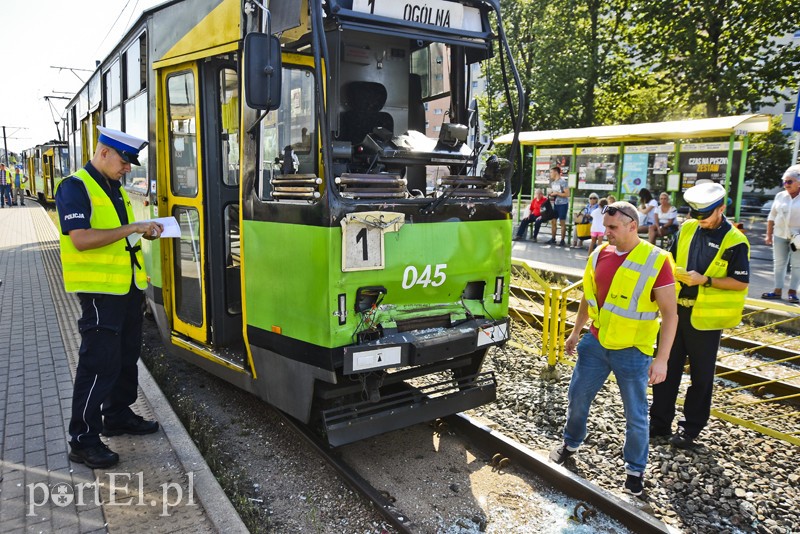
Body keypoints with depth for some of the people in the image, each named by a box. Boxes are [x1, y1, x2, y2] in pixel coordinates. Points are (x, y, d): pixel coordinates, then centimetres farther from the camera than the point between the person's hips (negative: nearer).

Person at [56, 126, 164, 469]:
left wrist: (144, 232, 3)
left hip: (128, 286, 9)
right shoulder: (75, 187, -12)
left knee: (127, 356, 17)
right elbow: (80, 239, -23)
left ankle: (118, 415, 33)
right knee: (99, 363, -5)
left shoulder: (116, 188, 14)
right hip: (99, 289, -9)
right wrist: (131, 228, -23)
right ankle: (83, 440, 7)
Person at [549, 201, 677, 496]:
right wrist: (576, 331, 18)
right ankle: (570, 444, 41)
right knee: (577, 397, 16)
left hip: (632, 350, -4)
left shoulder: (656, 261, -16)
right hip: (595, 343, 5)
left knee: (635, 415, 9)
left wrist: (662, 359, -18)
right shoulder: (600, 254, 0)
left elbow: (670, 313, -15)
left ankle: (636, 470, 31)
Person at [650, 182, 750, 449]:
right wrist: (673, 273, -7)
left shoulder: (734, 241, -11)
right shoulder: (687, 229, 4)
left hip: (704, 316, -5)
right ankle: (659, 421, 24)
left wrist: (705, 280, -22)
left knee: (701, 375, 9)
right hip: (676, 309, 5)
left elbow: (741, 282, -11)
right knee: (666, 368, 12)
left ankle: (691, 427, 24)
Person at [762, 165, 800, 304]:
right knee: (779, 263, 6)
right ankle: (778, 290, 12)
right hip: (780, 235, 4)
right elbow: (772, 217, 11)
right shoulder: (780, 196, 7)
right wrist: (769, 235, 8)